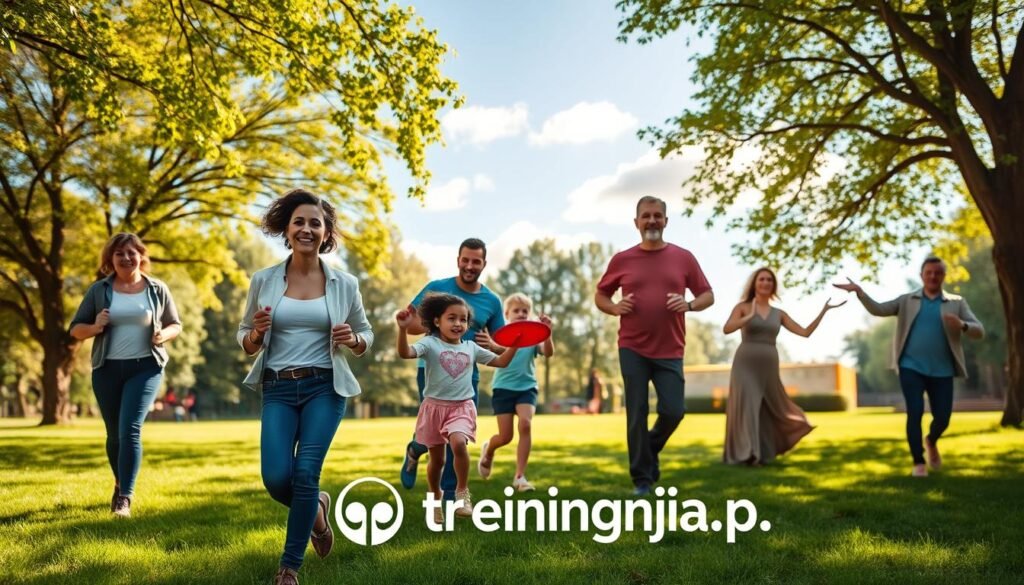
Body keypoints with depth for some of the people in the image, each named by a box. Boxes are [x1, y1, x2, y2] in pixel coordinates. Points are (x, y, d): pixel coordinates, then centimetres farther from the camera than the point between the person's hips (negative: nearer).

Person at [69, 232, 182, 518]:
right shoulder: (99, 290, 3)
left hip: (145, 367, -2)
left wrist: (164, 335, -11)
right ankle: (120, 484, 36)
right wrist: (94, 327, -15)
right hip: (107, 368, 2)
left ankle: (125, 497, -11)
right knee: (114, 434, 12)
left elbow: (176, 324, 11)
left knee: (130, 429, -14)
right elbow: (75, 329, 6)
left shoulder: (157, 289, 3)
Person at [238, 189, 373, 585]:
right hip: (278, 389, 1)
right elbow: (245, 341, 10)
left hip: (325, 387, -1)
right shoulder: (264, 280, 2)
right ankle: (316, 509, 28)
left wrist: (353, 339, -12)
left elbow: (366, 336, 11)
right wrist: (257, 333, -14)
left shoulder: (344, 284, 0)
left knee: (305, 473, -8)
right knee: (276, 478, -8)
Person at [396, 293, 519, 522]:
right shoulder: (430, 344, -6)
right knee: (436, 459, 9)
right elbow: (405, 353, -25)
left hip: (462, 407, 1)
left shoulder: (471, 347, 6)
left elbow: (501, 361, 14)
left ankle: (462, 492, -10)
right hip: (435, 406, -1)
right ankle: (435, 500, 32)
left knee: (458, 443, -27)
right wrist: (403, 329, -41)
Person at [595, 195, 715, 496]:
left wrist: (690, 304, -13)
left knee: (673, 411, -2)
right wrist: (615, 308, -8)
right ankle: (642, 478, 14)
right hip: (632, 350, 0)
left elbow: (708, 295, 9)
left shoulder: (683, 257, 4)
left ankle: (651, 451, 29)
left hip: (670, 352, 1)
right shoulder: (622, 259, 4)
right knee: (637, 414, 1)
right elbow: (600, 296, 13)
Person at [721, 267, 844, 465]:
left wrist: (824, 310, 4)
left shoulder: (779, 314, 12)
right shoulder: (743, 307, 1)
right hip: (746, 365, -4)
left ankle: (763, 452, 24)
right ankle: (747, 454, -4)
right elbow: (726, 329, -15)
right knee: (746, 407, -9)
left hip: (769, 367, 4)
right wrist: (750, 316, -24)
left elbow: (805, 332, 7)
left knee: (771, 409, 8)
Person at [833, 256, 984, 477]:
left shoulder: (957, 303, 7)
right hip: (911, 368, -1)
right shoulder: (907, 301, 7)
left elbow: (979, 332, -1)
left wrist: (962, 325, -24)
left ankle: (931, 442, 38)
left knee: (942, 418, 4)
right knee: (915, 412, -12)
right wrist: (860, 292, -22)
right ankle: (918, 462, 2)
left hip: (942, 371, 1)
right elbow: (878, 309, -4)